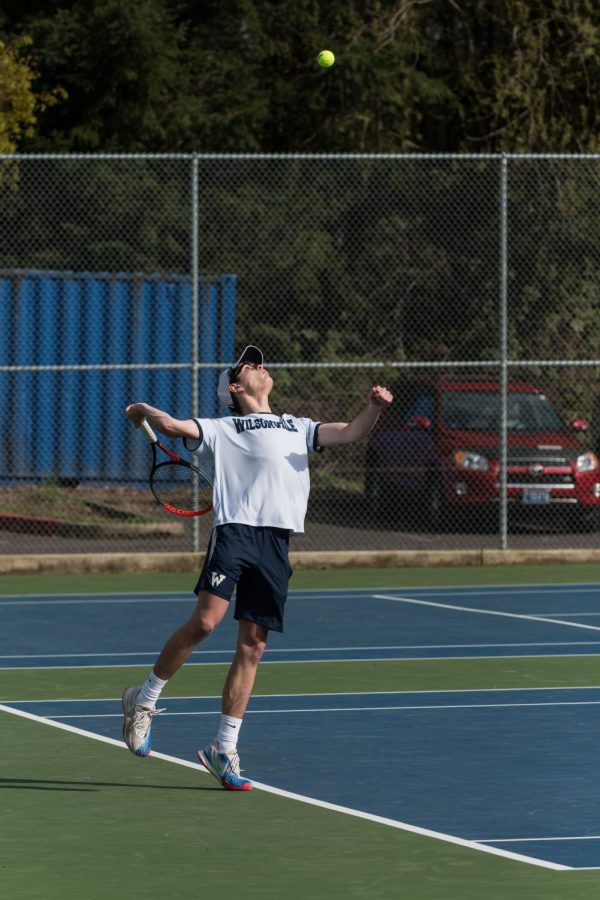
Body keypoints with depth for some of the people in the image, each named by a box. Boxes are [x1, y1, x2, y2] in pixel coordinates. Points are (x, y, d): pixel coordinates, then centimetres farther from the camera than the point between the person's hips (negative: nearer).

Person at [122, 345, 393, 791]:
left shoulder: (298, 428, 28)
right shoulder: (223, 429, 17)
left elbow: (351, 432, 18)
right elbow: (172, 425, 8)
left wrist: (375, 407, 2)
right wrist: (141, 411, -6)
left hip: (276, 544, 4)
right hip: (235, 531, -4)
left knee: (253, 646, 1)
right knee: (205, 620, -20)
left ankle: (223, 750, 6)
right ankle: (143, 701, 0)